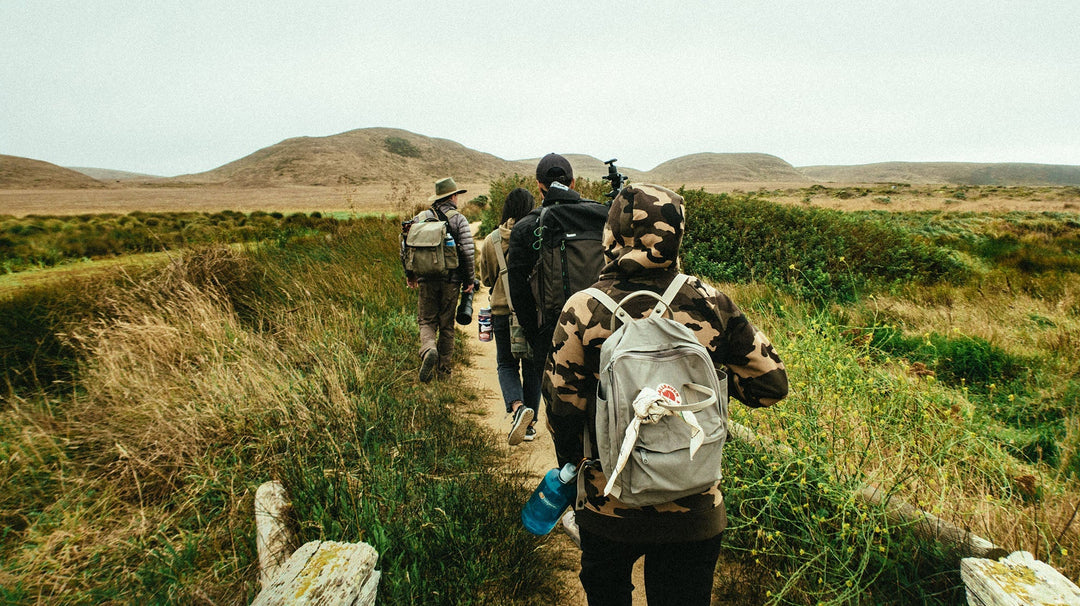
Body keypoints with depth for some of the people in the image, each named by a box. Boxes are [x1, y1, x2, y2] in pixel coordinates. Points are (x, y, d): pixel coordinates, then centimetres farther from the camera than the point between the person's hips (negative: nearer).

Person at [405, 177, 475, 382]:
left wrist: (410, 275, 19)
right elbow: (467, 252, -10)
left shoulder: (420, 218, 5)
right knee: (446, 325, 10)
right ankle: (443, 368, 17)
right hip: (450, 280, -1)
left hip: (426, 280, 1)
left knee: (426, 321, 10)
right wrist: (469, 279, 0)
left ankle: (428, 350, -19)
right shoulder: (459, 219, -4)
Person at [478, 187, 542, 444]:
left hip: (503, 311, 0)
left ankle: (517, 406, -13)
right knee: (533, 366, 13)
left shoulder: (492, 241, -4)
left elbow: (486, 279, 8)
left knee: (507, 365, 14)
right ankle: (529, 425, 20)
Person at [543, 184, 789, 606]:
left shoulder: (583, 309, -16)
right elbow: (771, 385, -5)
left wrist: (569, 465, 8)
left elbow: (562, 407, -11)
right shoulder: (712, 305, -11)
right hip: (693, 512, 1)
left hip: (607, 507, -1)